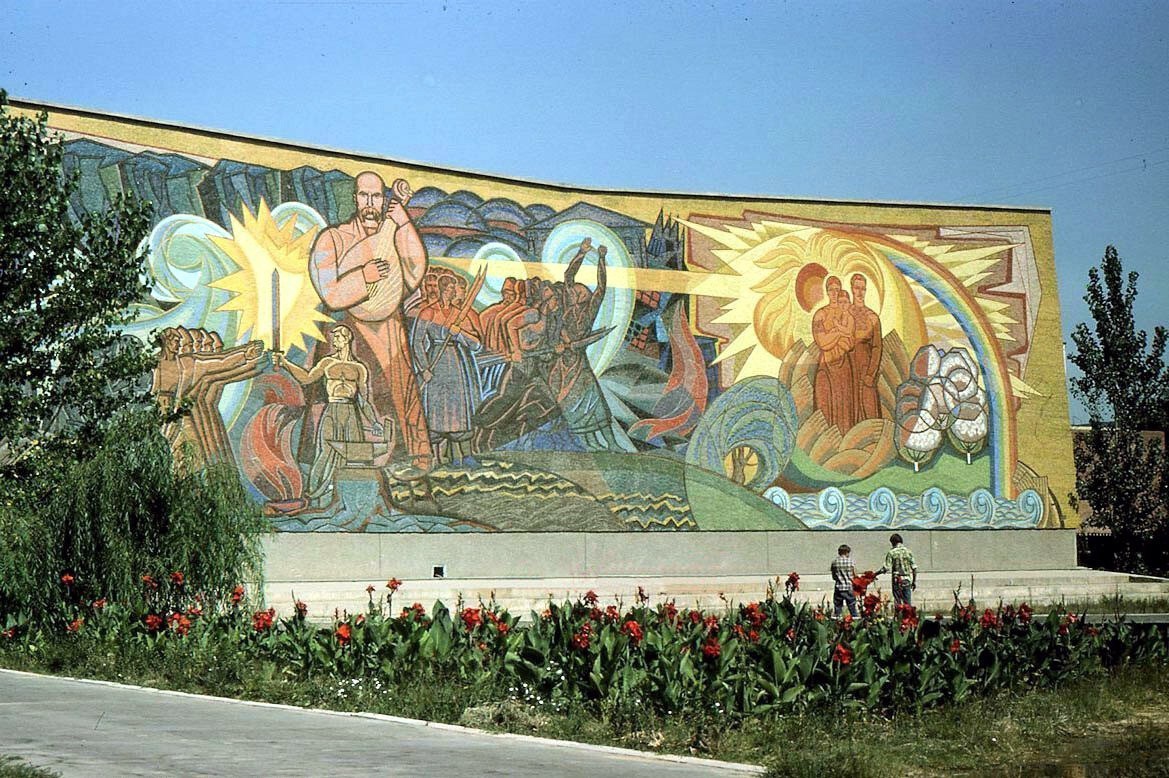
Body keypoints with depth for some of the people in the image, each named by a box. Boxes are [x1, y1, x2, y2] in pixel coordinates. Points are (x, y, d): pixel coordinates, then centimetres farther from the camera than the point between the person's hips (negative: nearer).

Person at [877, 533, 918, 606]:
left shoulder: (891, 553, -6)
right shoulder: (908, 551, 5)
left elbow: (886, 568, -11)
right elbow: (914, 568, 4)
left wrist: (876, 573, 1)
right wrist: (914, 581, 12)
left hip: (897, 581, -3)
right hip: (908, 580, 3)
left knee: (898, 602, 2)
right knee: (908, 603, 7)